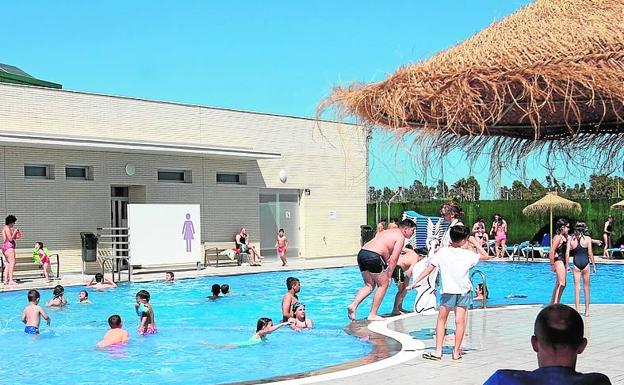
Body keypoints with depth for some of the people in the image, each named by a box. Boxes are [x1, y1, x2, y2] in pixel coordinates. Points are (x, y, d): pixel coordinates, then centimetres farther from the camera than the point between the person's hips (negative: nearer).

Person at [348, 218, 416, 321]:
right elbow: (393, 259, -6)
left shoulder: (389, 231, 27)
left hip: (361, 253, 9)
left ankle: (353, 305, -1)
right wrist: (389, 275, 0)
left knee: (369, 285, 18)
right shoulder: (400, 237, 0)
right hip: (373, 256, -8)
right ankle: (372, 315, 7)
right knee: (383, 285, 7)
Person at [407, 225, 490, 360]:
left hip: (448, 291, 0)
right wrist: (476, 243, 22)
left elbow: (429, 268, 0)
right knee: (460, 321, 6)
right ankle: (456, 352, 10)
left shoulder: (443, 252, 2)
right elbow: (486, 256, 17)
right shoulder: (468, 254, 3)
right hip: (465, 291, 0)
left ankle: (438, 352, 9)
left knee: (441, 319, 12)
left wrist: (414, 283, 4)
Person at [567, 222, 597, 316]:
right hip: (585, 262, -1)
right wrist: (593, 265, 4)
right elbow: (590, 253, -4)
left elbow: (567, 253, -2)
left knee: (577, 288, 5)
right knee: (586, 288, 10)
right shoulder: (588, 238, -2)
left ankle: (577, 310, 4)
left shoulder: (571, 239, 2)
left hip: (576, 263, 1)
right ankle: (587, 311, 16)